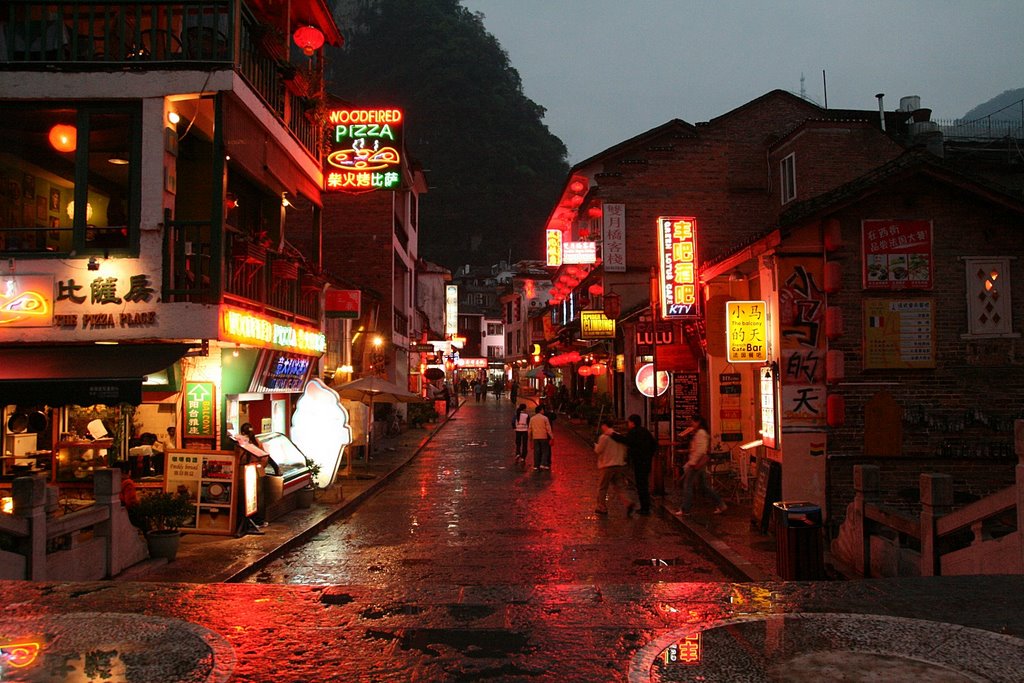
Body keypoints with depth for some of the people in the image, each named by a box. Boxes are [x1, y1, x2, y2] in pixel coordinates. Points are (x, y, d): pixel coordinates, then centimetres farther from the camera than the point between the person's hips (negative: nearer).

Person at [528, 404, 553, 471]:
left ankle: (536, 465, 9)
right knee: (545, 451, 4)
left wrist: (530, 438, 18)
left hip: (535, 437, 4)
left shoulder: (532, 419, 7)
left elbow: (530, 429, 10)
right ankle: (543, 464, -9)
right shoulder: (545, 418, -5)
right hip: (544, 437, -4)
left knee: (536, 451, 8)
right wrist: (552, 437, -4)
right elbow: (548, 429, -7)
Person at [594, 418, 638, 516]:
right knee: (620, 487, 7)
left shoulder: (604, 437, -12)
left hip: (607, 466, -6)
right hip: (620, 465, 6)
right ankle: (629, 502, -12)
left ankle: (602, 508, 14)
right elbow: (624, 451, 13)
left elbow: (598, 450, -8)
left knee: (602, 488, 8)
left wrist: (595, 445, 12)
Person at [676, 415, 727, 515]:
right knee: (704, 485, 12)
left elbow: (701, 449, -22)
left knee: (687, 485, -4)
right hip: (699, 463, 10)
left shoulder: (700, 433, -13)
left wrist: (692, 462, -22)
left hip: (697, 463, -10)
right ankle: (721, 504, 13)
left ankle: (684, 509, 0)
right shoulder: (697, 433, 18)